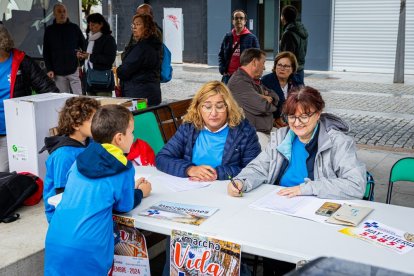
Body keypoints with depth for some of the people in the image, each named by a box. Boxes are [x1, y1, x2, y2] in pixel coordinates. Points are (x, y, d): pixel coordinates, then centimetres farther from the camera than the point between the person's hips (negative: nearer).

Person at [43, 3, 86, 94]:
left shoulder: (74, 28, 6)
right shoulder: (49, 30, 8)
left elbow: (84, 46, 9)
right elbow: (46, 52, 9)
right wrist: (49, 69, -1)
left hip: (74, 70, -1)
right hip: (58, 73, 1)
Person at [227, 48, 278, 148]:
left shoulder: (253, 81, 20)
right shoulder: (239, 82, -16)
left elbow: (275, 97, 17)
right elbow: (264, 107, -21)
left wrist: (269, 98, -8)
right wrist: (268, 101, 4)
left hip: (265, 133, 10)